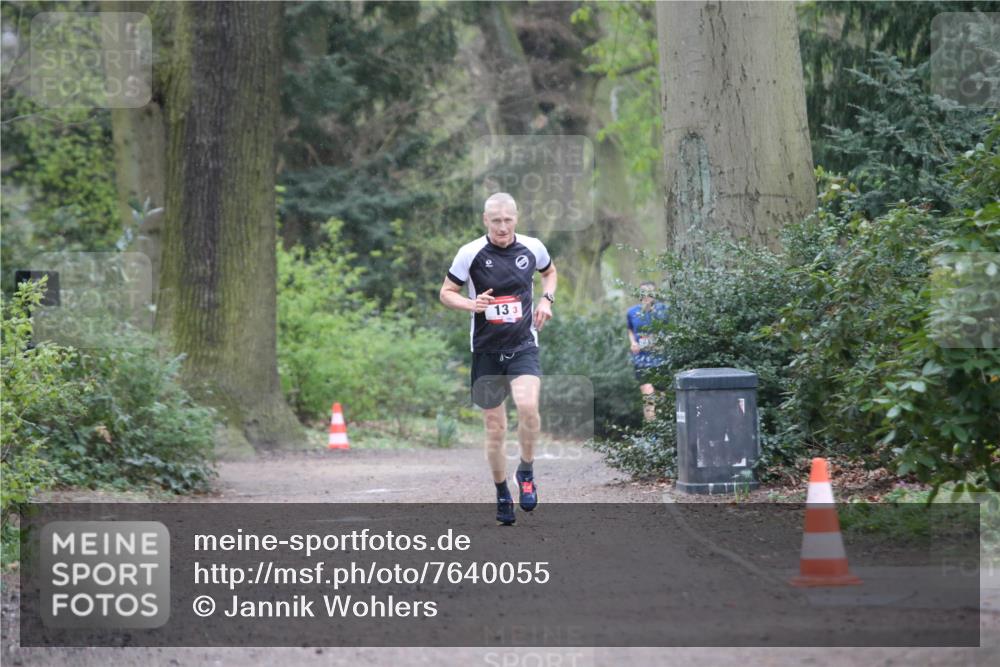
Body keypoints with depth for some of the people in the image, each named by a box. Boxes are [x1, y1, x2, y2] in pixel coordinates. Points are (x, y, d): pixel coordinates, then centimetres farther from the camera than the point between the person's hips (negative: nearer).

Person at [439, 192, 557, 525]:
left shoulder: (533, 248, 0)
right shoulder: (471, 253, -7)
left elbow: (549, 272, 22)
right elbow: (446, 292, 2)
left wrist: (547, 299, 3)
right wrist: (472, 304, -17)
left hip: (523, 345, 0)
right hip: (487, 350, 0)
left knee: (527, 405, -26)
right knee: (494, 428, 4)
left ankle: (526, 471, -2)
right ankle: (502, 495, 22)